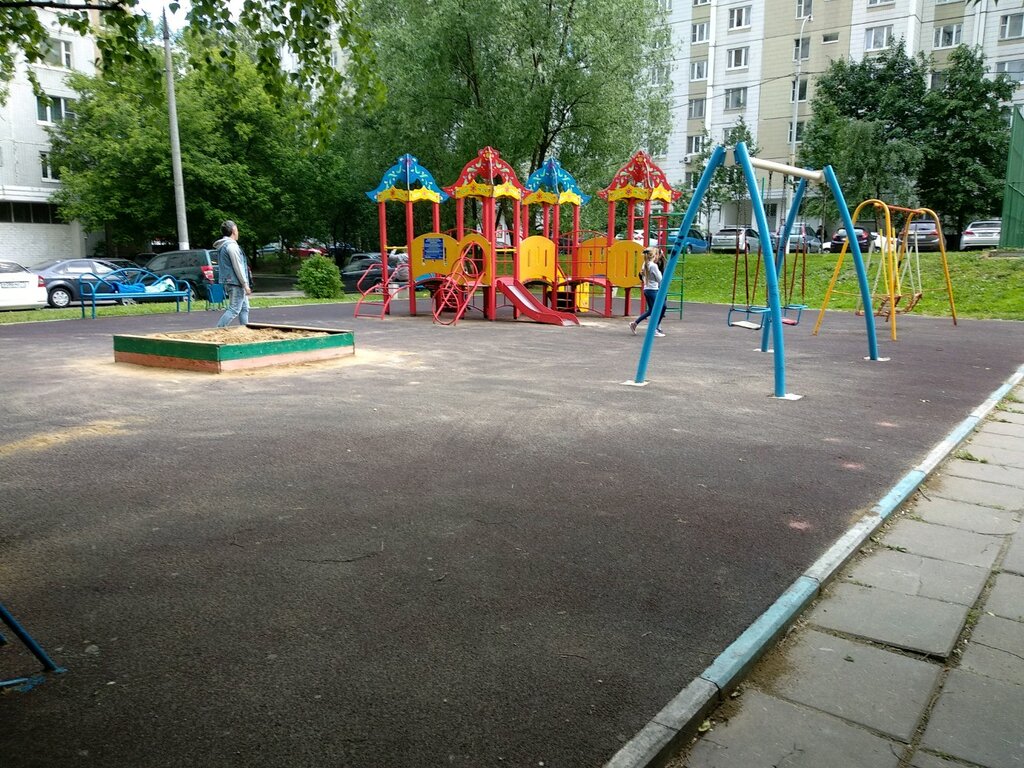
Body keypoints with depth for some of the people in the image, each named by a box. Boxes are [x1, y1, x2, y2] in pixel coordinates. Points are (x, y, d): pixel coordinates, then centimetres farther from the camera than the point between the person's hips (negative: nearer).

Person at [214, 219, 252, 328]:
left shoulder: (222, 246, 17)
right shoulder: (231, 245, -15)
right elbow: (237, 267, -18)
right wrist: (245, 285, -15)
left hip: (230, 282, 10)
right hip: (235, 282, -10)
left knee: (244, 308, 14)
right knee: (234, 309, -10)